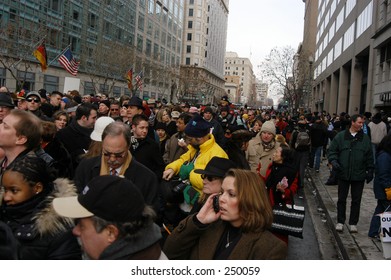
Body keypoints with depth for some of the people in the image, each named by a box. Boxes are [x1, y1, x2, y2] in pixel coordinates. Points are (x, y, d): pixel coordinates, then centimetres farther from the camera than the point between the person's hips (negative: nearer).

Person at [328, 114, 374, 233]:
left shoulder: (365, 138, 3)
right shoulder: (340, 136, -2)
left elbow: (369, 157, 7)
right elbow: (332, 151, 1)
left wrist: (370, 171, 5)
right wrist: (334, 162, -15)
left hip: (359, 175, 1)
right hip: (343, 174, -1)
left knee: (356, 200, 9)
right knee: (341, 199, 9)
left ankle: (353, 223, 22)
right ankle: (340, 222, 22)